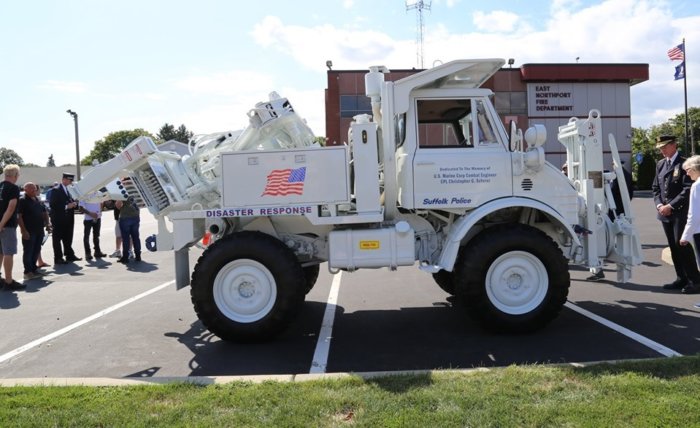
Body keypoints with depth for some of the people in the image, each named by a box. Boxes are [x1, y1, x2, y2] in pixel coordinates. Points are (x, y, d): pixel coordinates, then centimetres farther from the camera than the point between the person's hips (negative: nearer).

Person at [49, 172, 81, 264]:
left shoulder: (69, 190, 15)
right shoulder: (56, 190, -7)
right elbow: (52, 205, -15)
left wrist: (74, 204, -2)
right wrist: (66, 206, -21)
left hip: (68, 219, 7)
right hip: (59, 219, -7)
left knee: (68, 239, 12)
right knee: (57, 239, -1)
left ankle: (70, 255, 19)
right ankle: (58, 258, 1)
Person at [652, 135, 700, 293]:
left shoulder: (684, 163, -8)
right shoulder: (660, 164, 14)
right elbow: (655, 187, 15)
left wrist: (671, 206, -16)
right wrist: (659, 205, 0)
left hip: (680, 213, -6)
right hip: (665, 213, 6)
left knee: (682, 245, -8)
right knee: (673, 247, 9)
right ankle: (681, 279, 17)